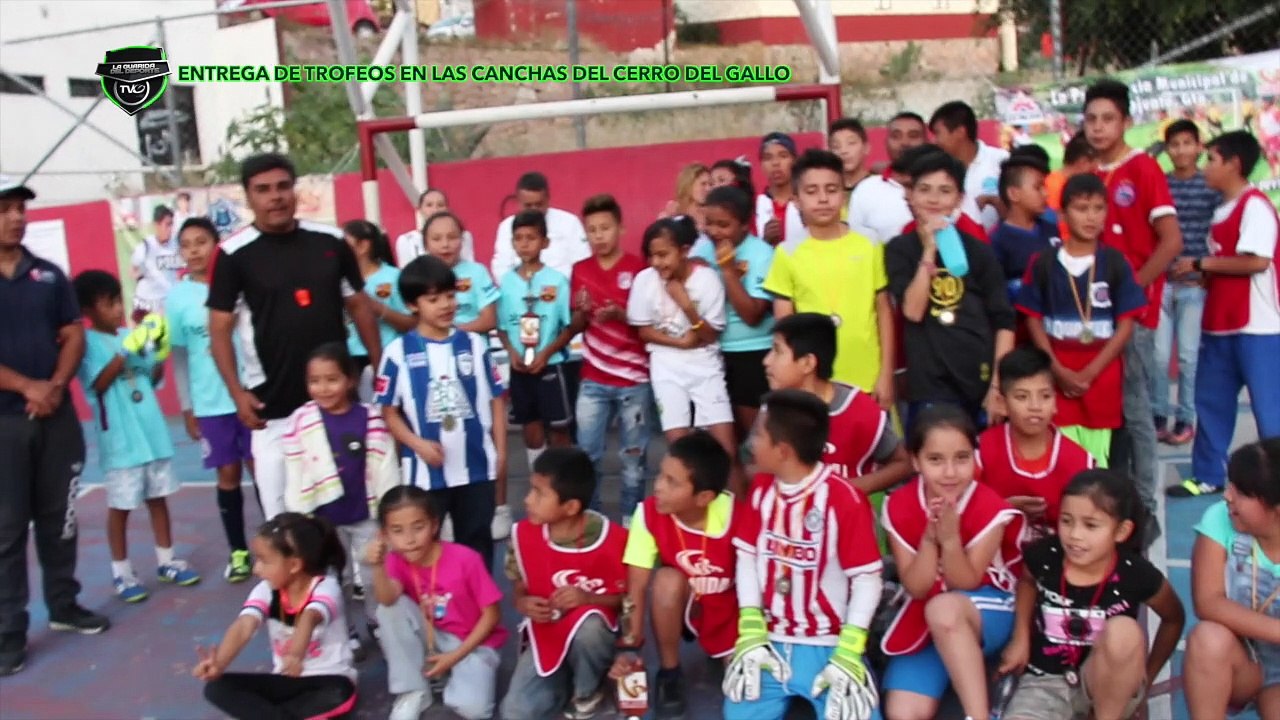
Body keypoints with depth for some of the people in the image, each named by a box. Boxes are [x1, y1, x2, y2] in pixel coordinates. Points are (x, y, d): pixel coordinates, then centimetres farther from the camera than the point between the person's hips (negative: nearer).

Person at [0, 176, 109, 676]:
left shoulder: (49, 274, 7)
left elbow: (74, 335, 6)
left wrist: (55, 386, -10)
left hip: (57, 416, 4)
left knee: (58, 518, 12)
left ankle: (64, 606, 25)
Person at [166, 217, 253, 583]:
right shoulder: (177, 296, 0)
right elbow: (179, 356, 5)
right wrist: (186, 408, 6)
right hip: (210, 403, 1)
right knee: (228, 474, 10)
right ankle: (239, 551, 22)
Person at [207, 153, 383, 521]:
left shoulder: (331, 241, 2)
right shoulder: (233, 254, -6)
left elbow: (359, 305, 10)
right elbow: (220, 330, -4)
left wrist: (379, 366, 4)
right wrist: (237, 392, -13)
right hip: (273, 406, -3)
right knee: (280, 510, 1)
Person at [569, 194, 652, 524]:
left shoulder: (638, 267, -5)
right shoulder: (580, 270, 6)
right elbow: (576, 327, 12)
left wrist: (620, 314, -20)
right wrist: (583, 311, -10)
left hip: (634, 379, -3)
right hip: (593, 380, 3)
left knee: (633, 458, 6)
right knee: (587, 455, 4)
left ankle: (630, 520, 19)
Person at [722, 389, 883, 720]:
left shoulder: (845, 500, -14)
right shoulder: (761, 487, 3)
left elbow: (867, 579, -11)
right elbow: (747, 558, 4)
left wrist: (847, 655, -16)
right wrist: (751, 635, -5)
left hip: (829, 646, -4)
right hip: (769, 641, 4)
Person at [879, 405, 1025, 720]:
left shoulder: (989, 508, -17)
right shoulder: (899, 506, -10)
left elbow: (964, 585, -15)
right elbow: (916, 589, -11)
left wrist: (950, 539, -32)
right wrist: (930, 538, -27)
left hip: (989, 611, -2)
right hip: (924, 620, 2)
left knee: (944, 609, -40)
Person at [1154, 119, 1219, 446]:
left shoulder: (1212, 186, -1)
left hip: (1195, 283, -1)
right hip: (1160, 281, 1)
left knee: (1188, 355, 5)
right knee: (1158, 354, 2)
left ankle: (1185, 418, 16)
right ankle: (1158, 415, 15)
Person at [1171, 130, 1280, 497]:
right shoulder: (1223, 210, 14)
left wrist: (1200, 264, -14)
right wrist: (1203, 276, 3)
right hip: (1220, 325, 9)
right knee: (1210, 401, 13)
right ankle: (1208, 476, 23)